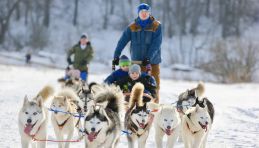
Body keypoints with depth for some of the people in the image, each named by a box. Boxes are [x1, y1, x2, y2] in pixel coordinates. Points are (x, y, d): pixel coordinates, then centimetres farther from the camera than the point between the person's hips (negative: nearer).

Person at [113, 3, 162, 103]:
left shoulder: (156, 26, 0)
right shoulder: (132, 27, 5)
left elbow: (156, 44, -11)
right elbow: (122, 41, -2)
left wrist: (148, 57, -23)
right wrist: (116, 56, -14)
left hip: (153, 61, -1)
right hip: (137, 61, 1)